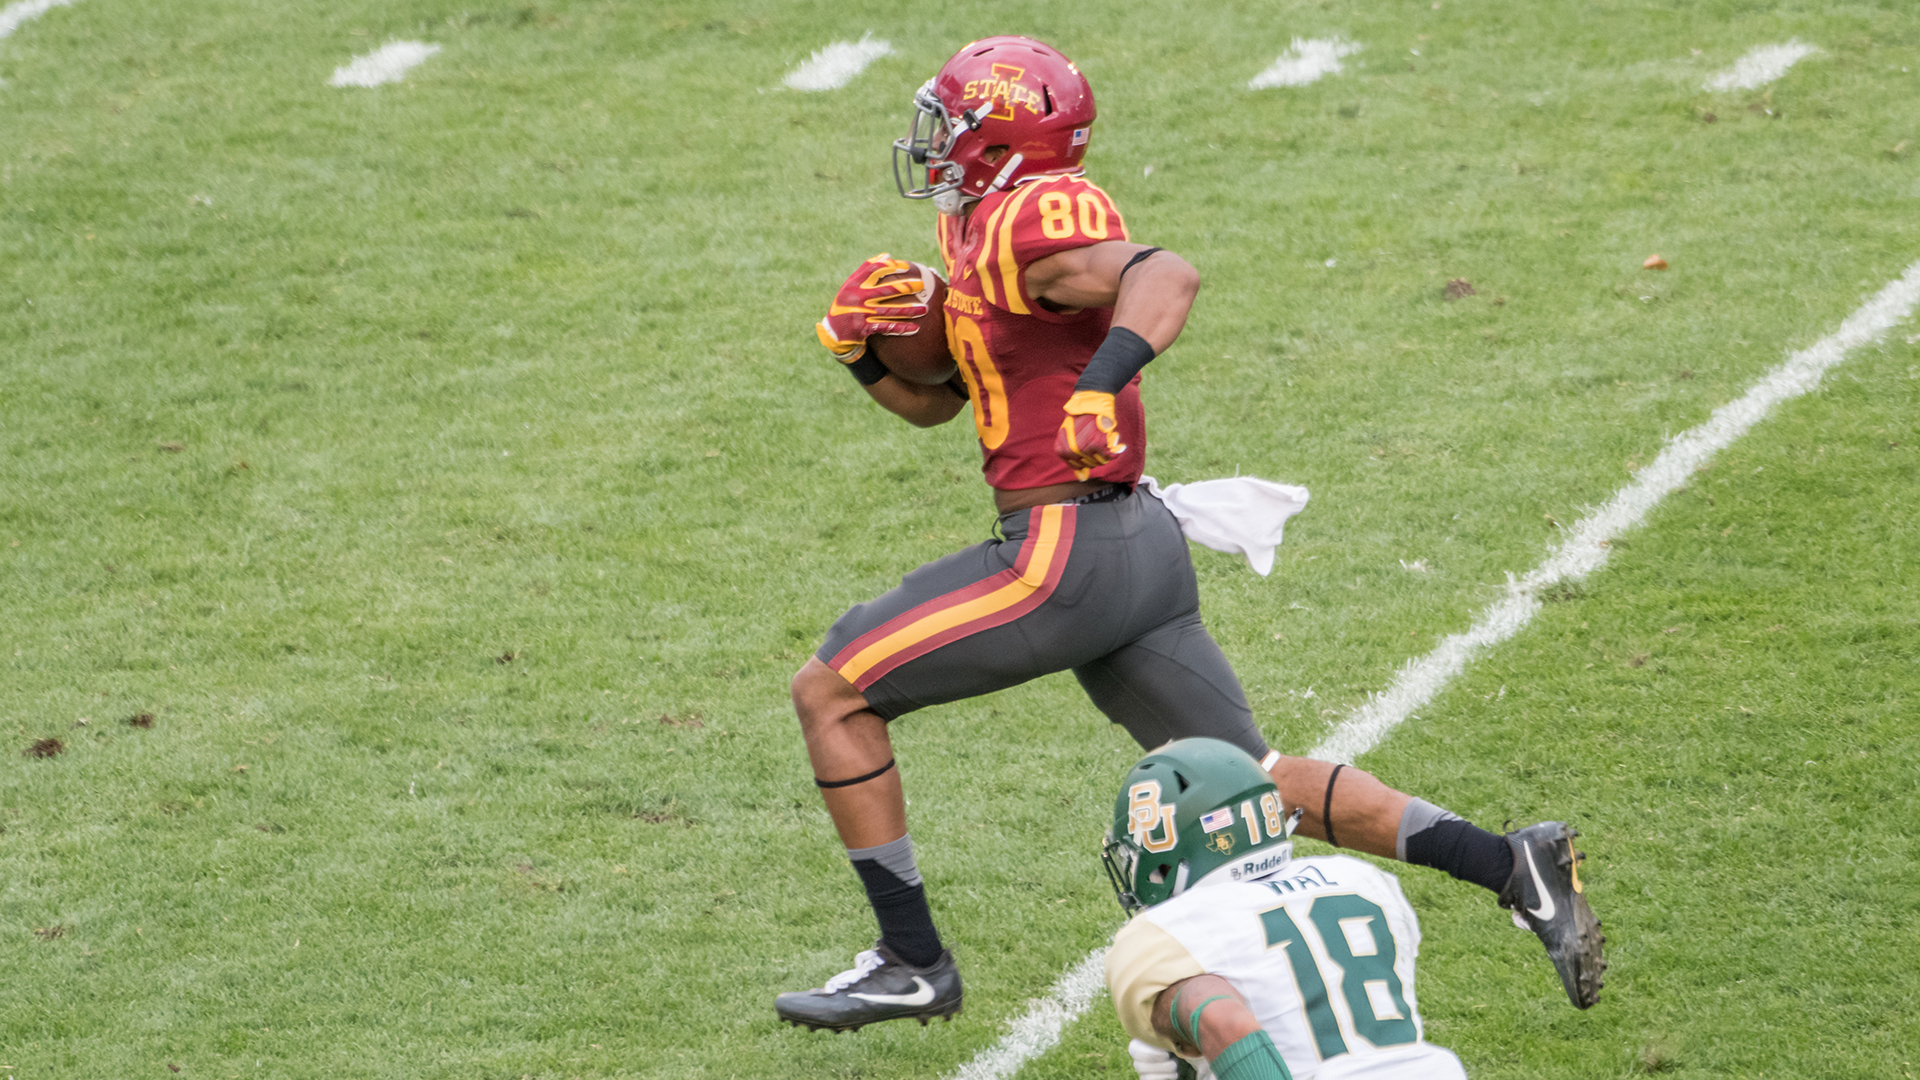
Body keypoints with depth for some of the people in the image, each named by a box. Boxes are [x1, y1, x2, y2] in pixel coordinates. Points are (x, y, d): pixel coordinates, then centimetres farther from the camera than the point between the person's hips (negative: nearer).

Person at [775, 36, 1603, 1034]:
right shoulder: (978, 236, 17)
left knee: (832, 693, -1)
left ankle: (911, 962, 4)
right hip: (1145, 549, 10)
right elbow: (932, 400, 27)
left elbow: (1165, 274, -31)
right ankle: (1509, 866, 6)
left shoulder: (1027, 222, -14)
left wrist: (1101, 382, -45)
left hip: (1067, 553, -10)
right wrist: (864, 347, 8)